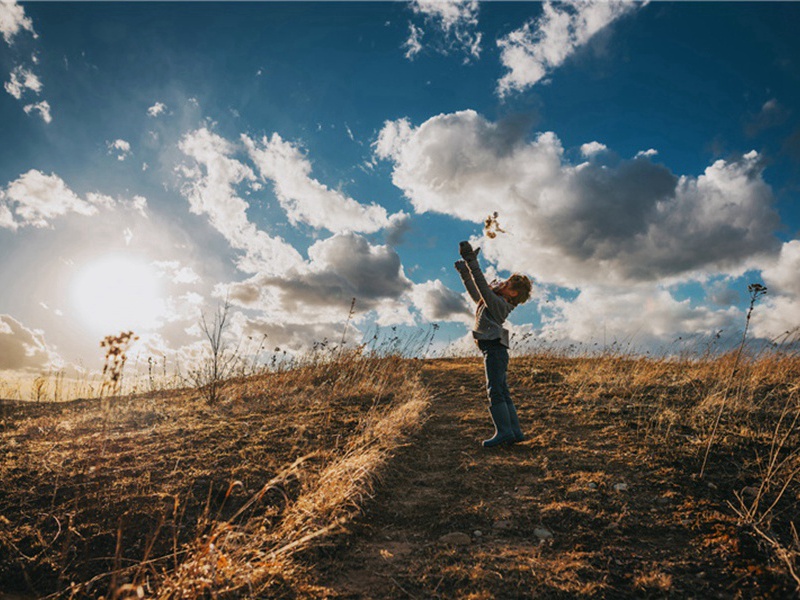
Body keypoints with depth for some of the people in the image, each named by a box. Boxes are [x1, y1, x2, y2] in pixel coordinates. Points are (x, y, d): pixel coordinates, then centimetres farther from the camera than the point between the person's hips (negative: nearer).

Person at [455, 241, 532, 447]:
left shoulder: (498, 303, -7)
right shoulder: (492, 302, 21)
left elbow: (482, 285, -16)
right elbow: (475, 293, 32)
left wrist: (471, 260, -15)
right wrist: (464, 271, 26)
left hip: (495, 350, -10)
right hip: (494, 352, 10)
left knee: (495, 392, -12)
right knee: (502, 393, 8)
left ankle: (504, 431, -13)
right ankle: (515, 432, 10)